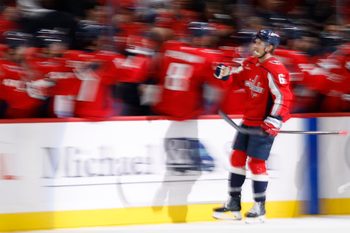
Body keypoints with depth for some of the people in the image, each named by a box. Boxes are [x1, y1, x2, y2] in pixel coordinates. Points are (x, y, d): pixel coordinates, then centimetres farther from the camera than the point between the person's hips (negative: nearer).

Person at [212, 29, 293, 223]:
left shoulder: (275, 70, -20)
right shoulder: (251, 64, 6)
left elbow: (283, 96, -23)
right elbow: (237, 79, 21)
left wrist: (275, 119, -31)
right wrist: (225, 74, 0)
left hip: (264, 124, -9)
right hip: (248, 120, 9)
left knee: (256, 162, -7)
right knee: (237, 158, 9)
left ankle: (260, 208, 5)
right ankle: (234, 204, 18)